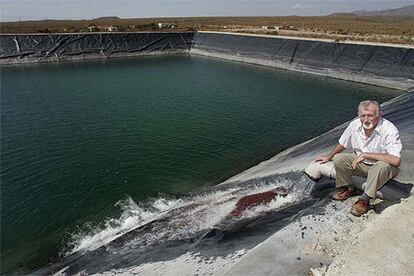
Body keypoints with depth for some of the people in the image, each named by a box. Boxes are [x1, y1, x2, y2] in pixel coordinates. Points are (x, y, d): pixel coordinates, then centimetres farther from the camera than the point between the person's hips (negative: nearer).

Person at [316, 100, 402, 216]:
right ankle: (349, 188, 8)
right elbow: (342, 144, 8)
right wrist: (329, 157, 18)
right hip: (362, 163, 5)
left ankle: (365, 199, -22)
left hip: (384, 167, -5)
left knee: (381, 166, -38)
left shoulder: (389, 130, -28)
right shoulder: (355, 125, -12)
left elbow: (395, 160, -38)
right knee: (338, 158, -14)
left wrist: (365, 155, -34)